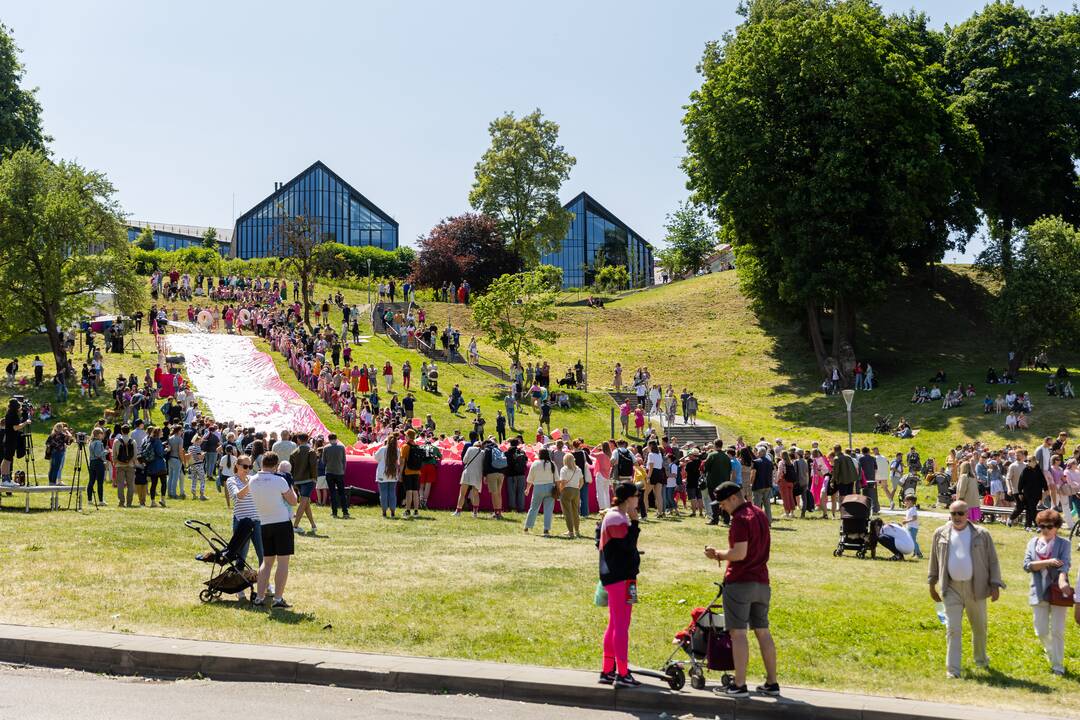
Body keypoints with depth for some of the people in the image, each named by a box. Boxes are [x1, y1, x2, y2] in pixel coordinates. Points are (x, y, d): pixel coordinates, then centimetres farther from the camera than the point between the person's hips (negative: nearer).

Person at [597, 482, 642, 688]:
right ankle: (622, 674, -4)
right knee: (622, 625, -7)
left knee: (614, 625, 16)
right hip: (621, 578, -11)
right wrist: (634, 521, -17)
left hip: (612, 576, 11)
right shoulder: (617, 519, -17)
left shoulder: (611, 515, 15)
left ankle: (607, 671, 22)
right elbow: (628, 544, -22)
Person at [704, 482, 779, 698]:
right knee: (763, 631, 12)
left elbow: (739, 553, -22)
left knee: (738, 633, -4)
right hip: (761, 581, 9)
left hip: (739, 582, -9)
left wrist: (718, 554, -6)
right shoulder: (760, 514, 13)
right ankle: (772, 683, 15)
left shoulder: (740, 518, -15)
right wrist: (724, 554, 13)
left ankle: (739, 685, -4)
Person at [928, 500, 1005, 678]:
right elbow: (934, 560, 12)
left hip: (975, 587, 0)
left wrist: (995, 585, -3)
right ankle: (952, 669, -5)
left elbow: (992, 561, 3)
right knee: (953, 629, -6)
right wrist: (932, 585, 11)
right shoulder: (940, 534, 4)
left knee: (979, 627, 15)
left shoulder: (981, 535, 0)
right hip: (951, 588, 0)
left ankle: (981, 660, 38)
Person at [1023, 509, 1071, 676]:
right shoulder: (1033, 542, 6)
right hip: (1039, 592, 3)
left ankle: (1058, 665, 11)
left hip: (1058, 592, -3)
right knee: (1041, 632, 8)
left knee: (1057, 631, -1)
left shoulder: (1064, 544, -3)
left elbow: (1065, 564, -19)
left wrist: (1062, 581, -38)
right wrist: (1048, 562, -20)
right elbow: (1027, 565, -7)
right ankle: (1052, 655, 36)